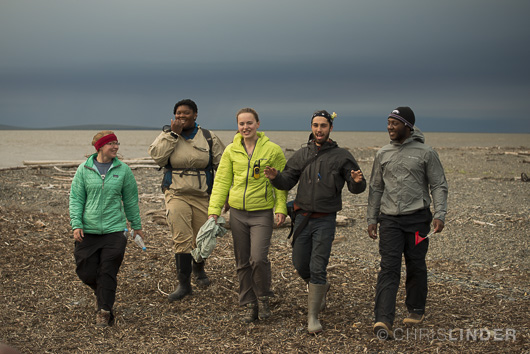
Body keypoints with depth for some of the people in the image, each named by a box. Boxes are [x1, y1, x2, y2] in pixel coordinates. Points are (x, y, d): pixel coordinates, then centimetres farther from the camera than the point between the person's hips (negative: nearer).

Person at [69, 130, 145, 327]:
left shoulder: (123, 170, 4)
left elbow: (131, 200, 11)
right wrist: (76, 224, -7)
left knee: (108, 272, -5)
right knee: (86, 271, 4)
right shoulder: (84, 169, 2)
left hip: (114, 229, -1)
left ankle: (104, 312, 5)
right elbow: (76, 198, 3)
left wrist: (136, 226, 15)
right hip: (88, 230, 1)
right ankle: (104, 295, 32)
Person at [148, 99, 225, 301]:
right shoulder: (167, 135, 4)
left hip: (202, 196, 1)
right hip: (176, 195, -1)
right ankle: (184, 284, -5)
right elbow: (157, 156, -13)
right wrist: (173, 134, -16)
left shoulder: (208, 138, 4)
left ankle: (198, 269, 39)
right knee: (181, 238, -12)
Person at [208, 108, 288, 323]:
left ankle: (263, 298, 12)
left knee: (259, 259, -13)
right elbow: (221, 182, 5)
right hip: (237, 212, 3)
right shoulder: (231, 150, 3)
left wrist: (281, 208, -10)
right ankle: (250, 305, 21)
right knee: (242, 262, 8)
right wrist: (214, 210, -2)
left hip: (262, 213, -3)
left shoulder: (273, 150, -3)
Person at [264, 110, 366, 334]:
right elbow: (287, 182, 6)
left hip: (325, 221, -4)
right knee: (300, 265, 11)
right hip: (303, 219, 4)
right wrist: (275, 176, -16)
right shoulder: (302, 155, 7)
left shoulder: (341, 156, -2)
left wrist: (357, 181, -27)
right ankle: (321, 289, 41)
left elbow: (356, 188, -3)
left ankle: (313, 317, 2)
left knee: (317, 268, -7)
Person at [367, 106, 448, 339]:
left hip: (417, 218, -2)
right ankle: (383, 320, -14)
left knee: (416, 265, 8)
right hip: (390, 219, 2)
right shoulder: (383, 154, 9)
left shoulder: (425, 153, -1)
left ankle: (416, 309, 28)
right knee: (389, 267, -7)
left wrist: (439, 215, -13)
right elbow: (376, 188, 15)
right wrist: (372, 219, 12)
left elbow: (439, 185, -1)